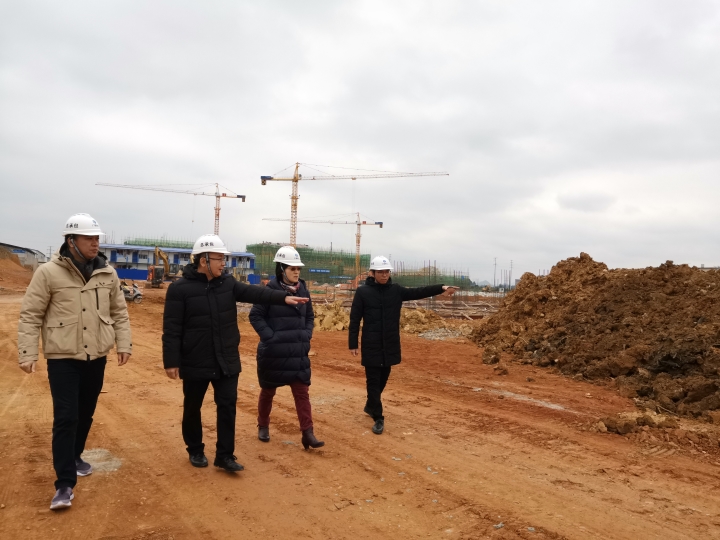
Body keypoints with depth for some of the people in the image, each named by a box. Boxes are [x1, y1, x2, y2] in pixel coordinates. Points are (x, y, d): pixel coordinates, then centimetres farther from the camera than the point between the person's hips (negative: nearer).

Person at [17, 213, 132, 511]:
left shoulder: (108, 273, 2)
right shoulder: (48, 273, -10)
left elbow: (119, 312, 9)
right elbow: (30, 316, -6)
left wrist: (124, 344, 4)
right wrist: (27, 353, -11)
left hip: (96, 358, 4)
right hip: (63, 358, -4)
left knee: (86, 414, 17)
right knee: (66, 418, -6)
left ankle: (75, 456, 40)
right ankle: (65, 484, 2)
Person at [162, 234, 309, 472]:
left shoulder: (228, 282, 3)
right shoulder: (180, 289, -12)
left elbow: (254, 293, -10)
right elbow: (172, 329, -11)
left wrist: (283, 297, -24)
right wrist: (171, 361, -14)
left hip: (227, 361, 4)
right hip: (196, 363, -3)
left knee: (228, 406, 4)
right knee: (193, 408, 13)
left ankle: (225, 455, 15)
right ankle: (195, 451, 34)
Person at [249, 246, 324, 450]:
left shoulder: (303, 290, 3)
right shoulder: (270, 290, -13)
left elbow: (310, 316, 15)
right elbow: (255, 316, -10)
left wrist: (306, 335, 1)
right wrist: (270, 336, -17)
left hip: (298, 352, 4)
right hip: (273, 352, -4)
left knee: (302, 392, 2)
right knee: (268, 390, 14)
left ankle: (307, 434, 7)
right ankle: (263, 426, 35)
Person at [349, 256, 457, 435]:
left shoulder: (396, 290, 4)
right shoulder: (363, 292, -7)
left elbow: (418, 292, -3)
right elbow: (354, 320, -6)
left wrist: (441, 288, -15)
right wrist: (353, 344, -7)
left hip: (390, 345, 4)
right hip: (371, 346, -4)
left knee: (383, 379, 17)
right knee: (373, 381, 0)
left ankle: (370, 406, 40)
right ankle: (378, 418, 11)